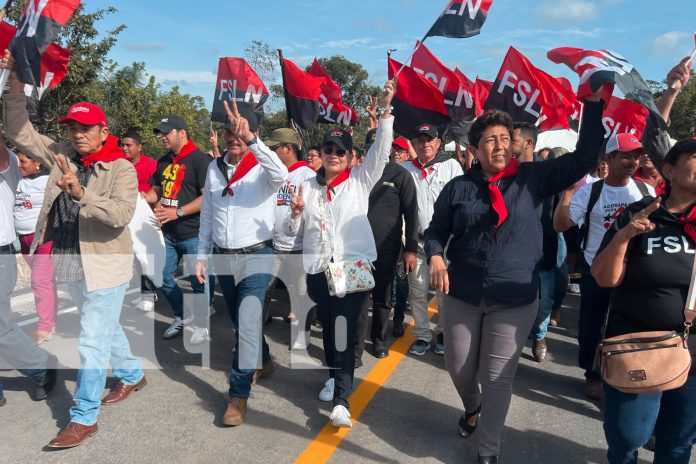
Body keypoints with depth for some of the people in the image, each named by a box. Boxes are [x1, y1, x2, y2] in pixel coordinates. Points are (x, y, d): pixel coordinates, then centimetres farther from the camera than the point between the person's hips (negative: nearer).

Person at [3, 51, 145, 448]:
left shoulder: (122, 168, -12)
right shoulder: (62, 157, 5)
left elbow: (121, 214, -25)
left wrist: (82, 194, -38)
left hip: (105, 265, -7)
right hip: (71, 263, 7)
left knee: (93, 340, -2)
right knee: (107, 327, 22)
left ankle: (84, 418, 10)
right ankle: (133, 375, 44)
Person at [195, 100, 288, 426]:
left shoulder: (262, 166, -10)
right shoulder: (215, 167, 6)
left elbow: (281, 175, -36)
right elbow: (207, 215, 11)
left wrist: (250, 139, -42)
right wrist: (202, 255, 11)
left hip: (256, 256, -6)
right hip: (222, 256, 6)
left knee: (248, 322, -11)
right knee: (240, 319, 20)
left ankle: (238, 396, 2)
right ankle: (261, 362, 45)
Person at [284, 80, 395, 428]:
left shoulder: (360, 180, 3)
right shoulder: (307, 187, 9)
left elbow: (381, 150, -9)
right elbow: (292, 231, 10)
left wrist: (385, 110, -18)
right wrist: (295, 213, -12)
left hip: (354, 267, -3)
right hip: (317, 269, 3)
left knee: (345, 328, -10)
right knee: (327, 326, 16)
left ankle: (341, 400, -7)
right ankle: (334, 375, 38)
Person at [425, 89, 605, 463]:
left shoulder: (533, 178, -3)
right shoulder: (458, 187, -2)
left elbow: (584, 158, -7)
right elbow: (435, 230, 5)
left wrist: (593, 102, -12)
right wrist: (436, 257, -16)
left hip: (515, 300, -1)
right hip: (461, 295, 1)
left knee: (498, 378, 8)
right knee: (458, 368, 17)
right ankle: (472, 407, 53)